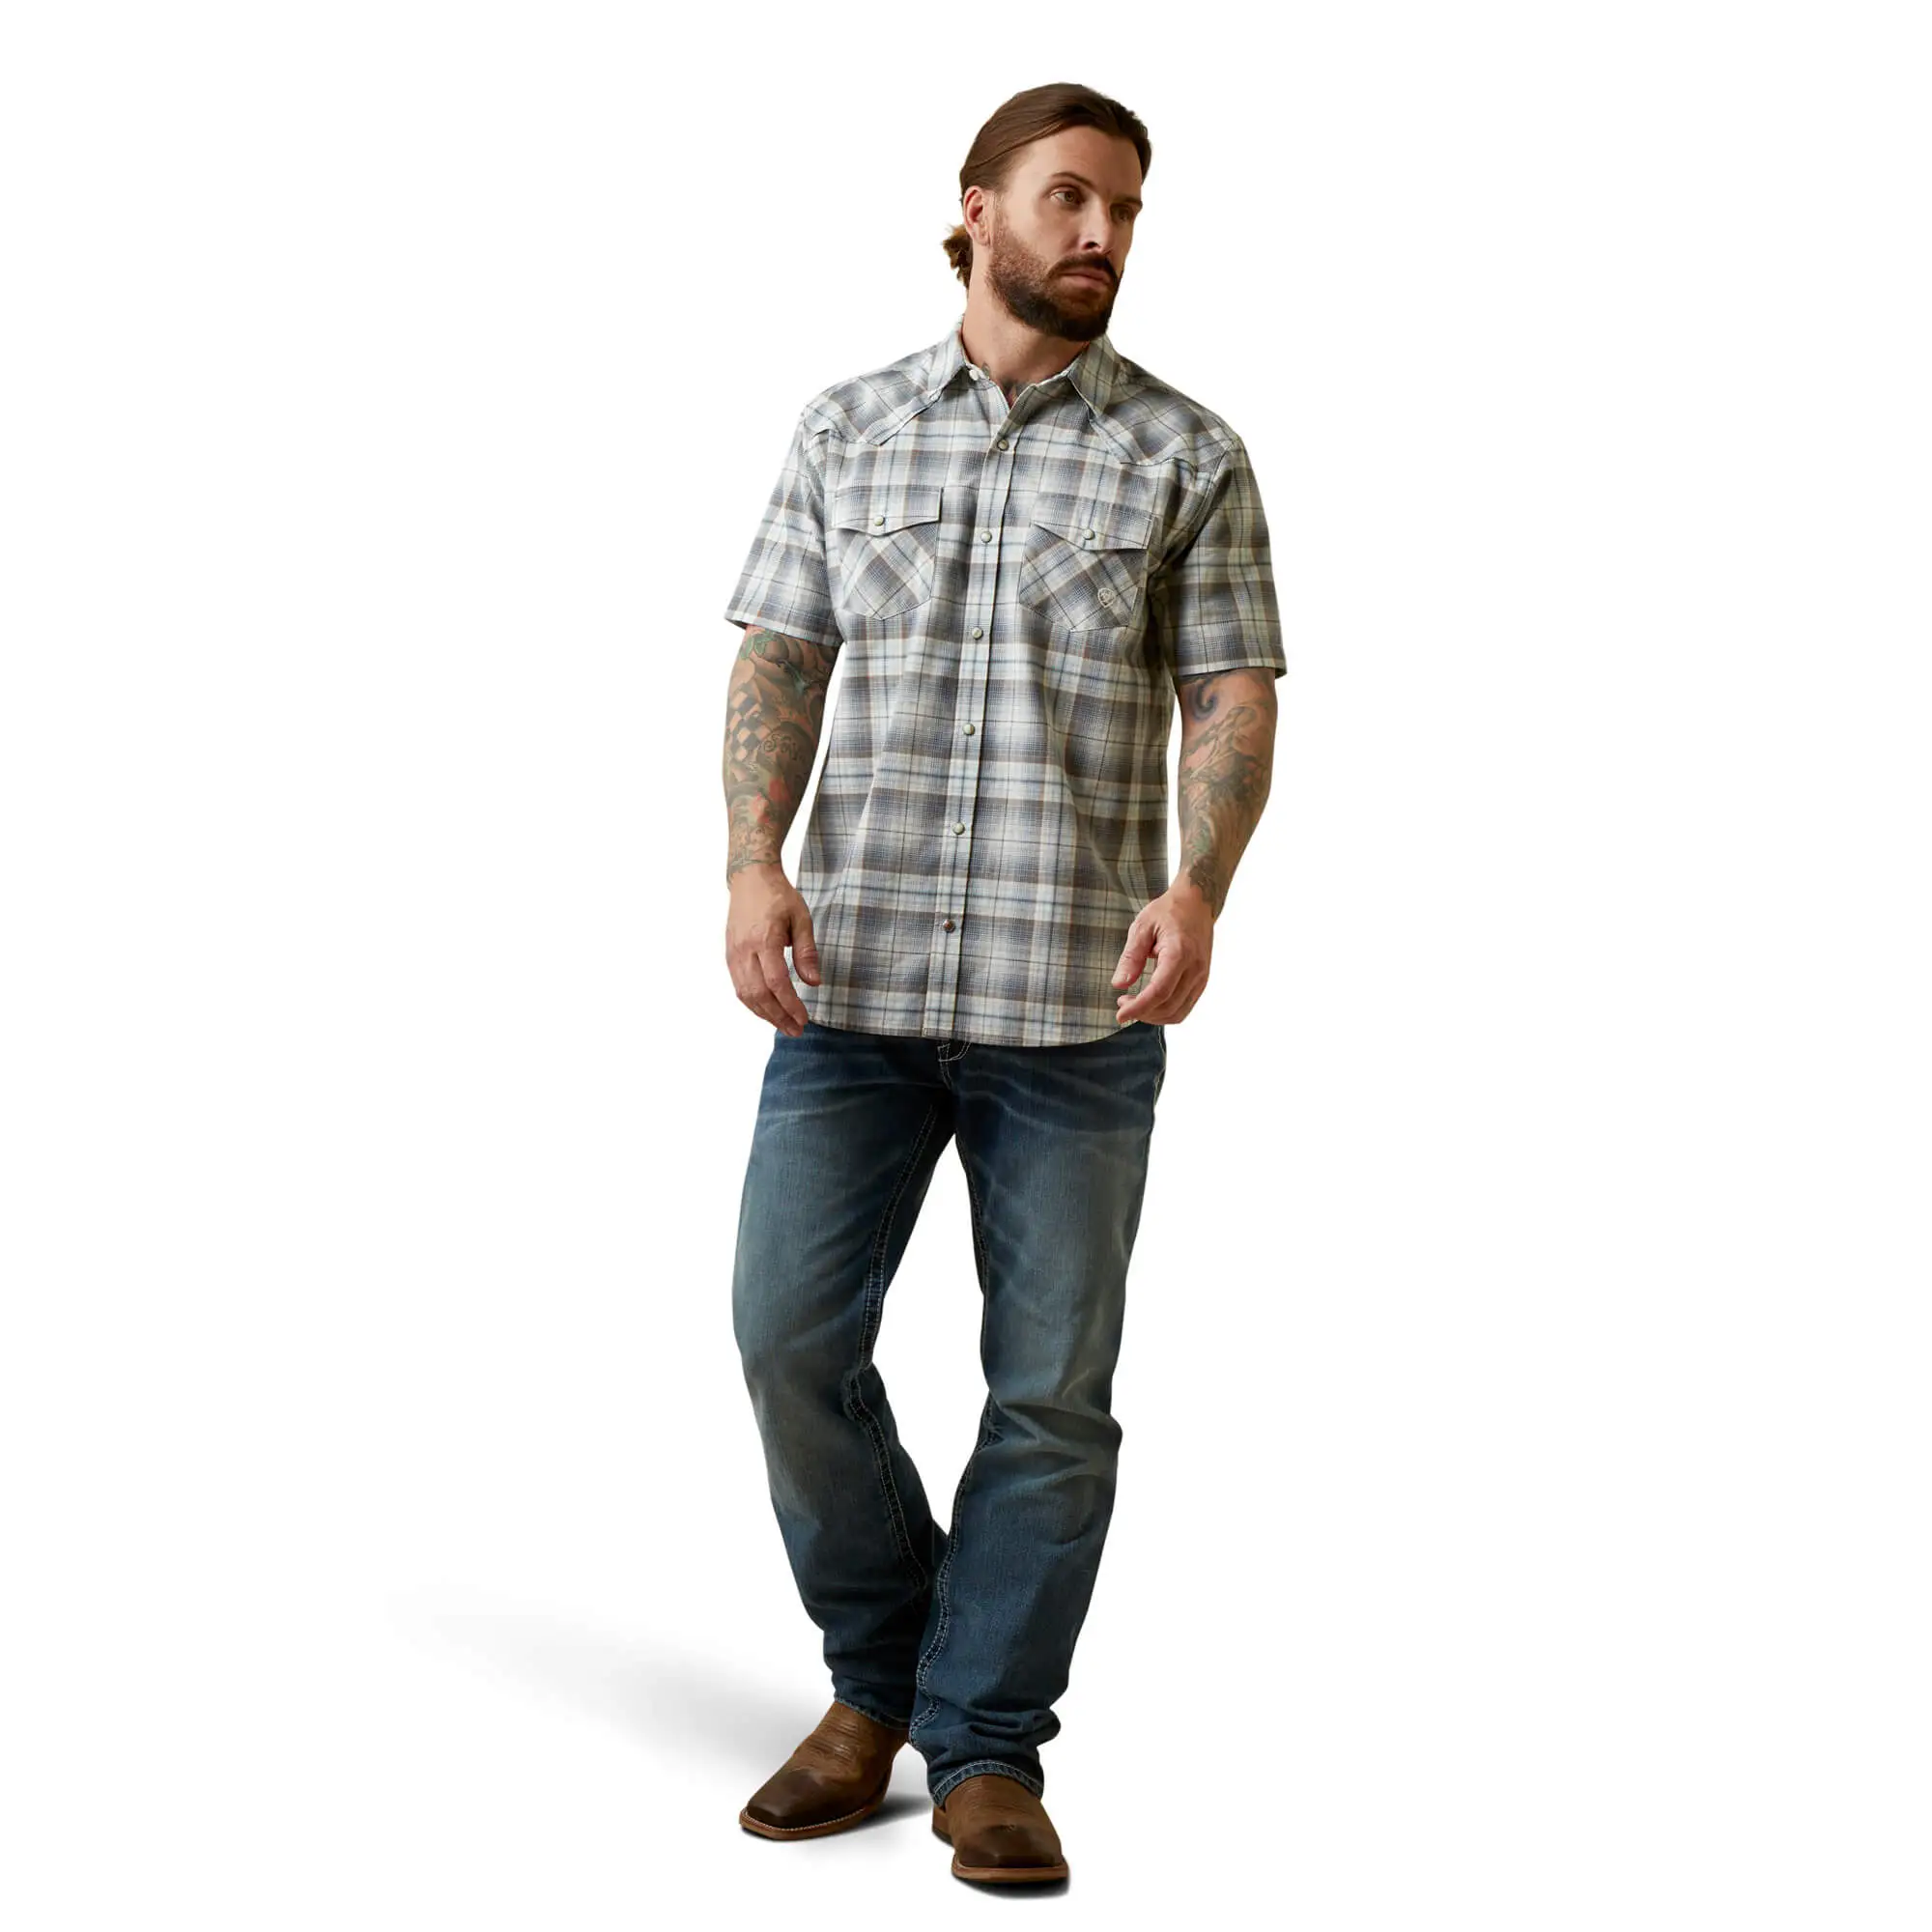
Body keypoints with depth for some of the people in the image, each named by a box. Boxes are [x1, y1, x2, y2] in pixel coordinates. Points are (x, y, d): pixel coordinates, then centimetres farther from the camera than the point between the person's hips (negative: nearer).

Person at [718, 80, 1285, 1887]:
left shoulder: (1187, 455, 6)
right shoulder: (845, 428, 11)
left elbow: (1232, 696, 0)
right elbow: (779, 658, 8)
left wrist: (1198, 886, -18)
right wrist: (753, 859, -9)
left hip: (1076, 1000, -1)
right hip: (853, 982, 2)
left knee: (1052, 1388, 2)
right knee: (790, 1336, 0)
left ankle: (986, 1748, 17)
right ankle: (878, 1678, 23)